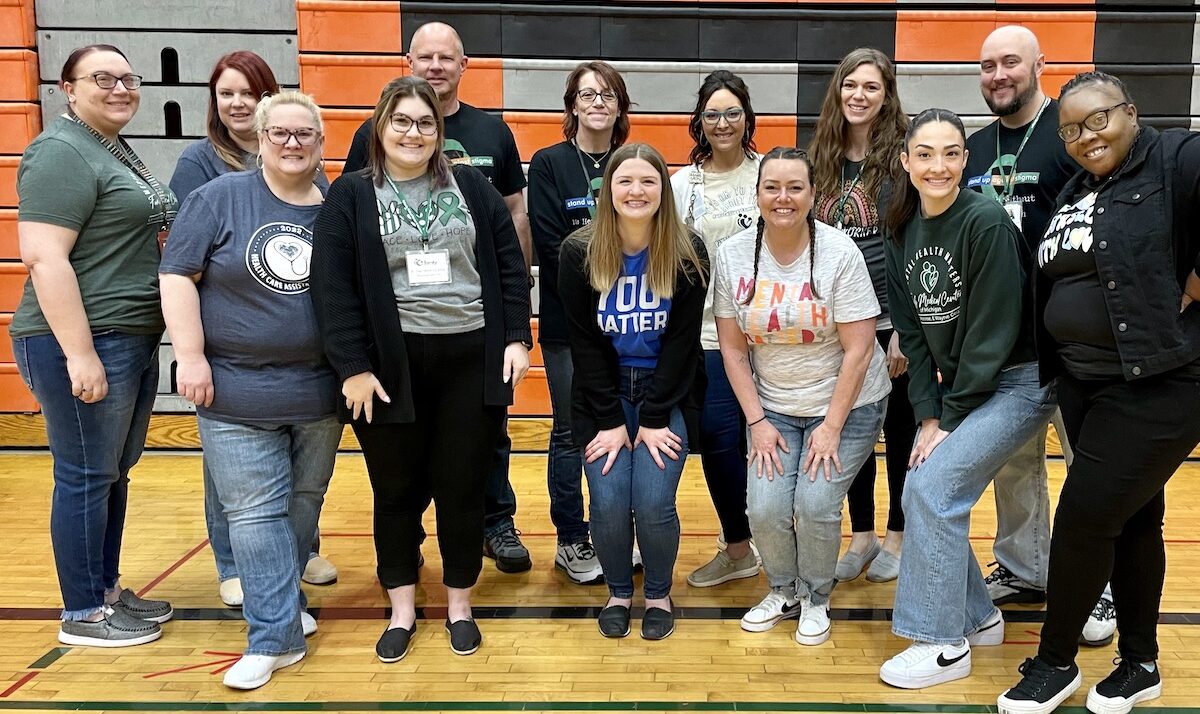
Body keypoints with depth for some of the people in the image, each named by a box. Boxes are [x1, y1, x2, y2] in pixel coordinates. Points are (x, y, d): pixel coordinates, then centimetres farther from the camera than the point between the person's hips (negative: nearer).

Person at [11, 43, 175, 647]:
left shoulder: (116, 151, 16)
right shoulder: (61, 153, -13)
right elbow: (43, 258, -21)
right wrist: (80, 354, -25)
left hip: (132, 340, 9)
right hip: (85, 345, -9)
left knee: (115, 472, 16)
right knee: (86, 477, 1)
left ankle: (108, 590, 29)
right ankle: (84, 614, 14)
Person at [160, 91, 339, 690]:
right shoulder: (220, 198, -3)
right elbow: (177, 276, -5)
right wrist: (191, 357, -11)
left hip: (319, 391, 4)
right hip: (237, 392, -3)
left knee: (303, 503, 13)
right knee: (255, 512, -1)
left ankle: (276, 604, 32)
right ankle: (276, 636, 6)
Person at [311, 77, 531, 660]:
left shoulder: (470, 186, 8)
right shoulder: (350, 195, 2)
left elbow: (508, 264, 7)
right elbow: (332, 287, -5)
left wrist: (516, 338, -1)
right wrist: (353, 367, -11)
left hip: (471, 360, 1)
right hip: (391, 366, -1)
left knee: (462, 487, 7)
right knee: (397, 491, 10)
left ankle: (459, 604, 26)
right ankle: (402, 610, 27)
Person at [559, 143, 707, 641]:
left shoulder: (688, 255, -10)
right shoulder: (579, 252, -9)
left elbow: (681, 342, -8)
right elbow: (584, 343, -6)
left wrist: (654, 419, -12)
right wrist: (610, 420, -10)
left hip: (668, 393, -1)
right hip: (603, 394, 1)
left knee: (653, 502, -13)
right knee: (608, 503, -10)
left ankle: (659, 594, 16)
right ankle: (618, 591, 19)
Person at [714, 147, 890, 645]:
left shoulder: (839, 252, -15)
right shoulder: (733, 255, -5)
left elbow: (859, 349, -14)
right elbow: (733, 347, -1)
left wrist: (832, 427, -15)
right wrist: (757, 422, -6)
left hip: (846, 404, -2)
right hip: (773, 407, 3)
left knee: (815, 505, -16)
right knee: (766, 508, -11)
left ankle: (817, 599, 15)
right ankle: (783, 591, 21)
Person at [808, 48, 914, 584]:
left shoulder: (901, 156, -8)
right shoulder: (821, 159, 5)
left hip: (892, 320, -4)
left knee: (899, 429, 10)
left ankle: (898, 535, 26)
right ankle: (861, 535, 27)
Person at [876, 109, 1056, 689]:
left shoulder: (987, 222, -19)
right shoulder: (902, 232, 2)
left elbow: (992, 332, -19)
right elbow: (912, 332, 3)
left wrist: (950, 420, -15)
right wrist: (928, 416, -5)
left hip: (1016, 383, -7)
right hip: (955, 389, 7)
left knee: (935, 486, -16)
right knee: (918, 494, 2)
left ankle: (945, 644, -2)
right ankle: (977, 616, 23)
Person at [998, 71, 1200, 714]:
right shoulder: (1076, 192, 13)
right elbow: (1053, 277, 18)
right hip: (1083, 384, 8)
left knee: (1082, 520, -5)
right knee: (1132, 519, 17)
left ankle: (1055, 662, 15)